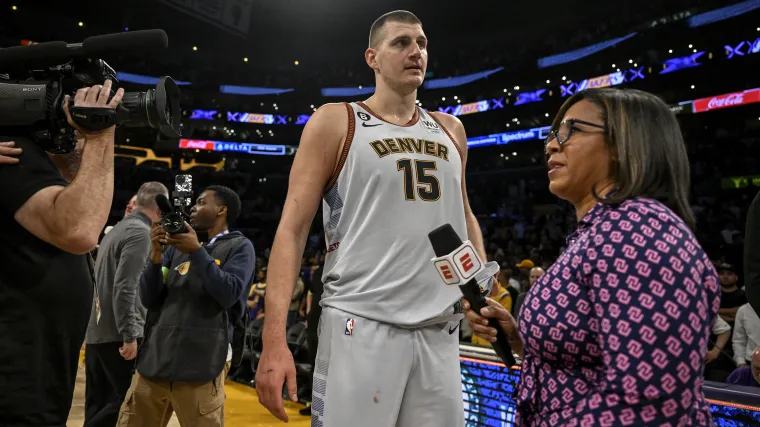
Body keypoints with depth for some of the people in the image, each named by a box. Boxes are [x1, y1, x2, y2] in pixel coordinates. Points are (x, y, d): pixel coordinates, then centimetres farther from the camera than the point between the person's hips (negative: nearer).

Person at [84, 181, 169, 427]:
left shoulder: (118, 229, 16)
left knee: (98, 404, 13)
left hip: (97, 333, 10)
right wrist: (129, 335, -20)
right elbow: (125, 288, -21)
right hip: (117, 336, -9)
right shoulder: (141, 232, -12)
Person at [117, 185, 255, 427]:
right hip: (156, 357, 5)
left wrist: (197, 252, -14)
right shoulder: (177, 246, 16)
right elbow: (148, 299, 12)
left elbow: (229, 294, -10)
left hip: (201, 362, -4)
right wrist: (156, 255, -3)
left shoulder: (239, 247, 4)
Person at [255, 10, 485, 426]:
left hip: (439, 330, 5)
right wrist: (274, 339, -15)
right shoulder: (335, 122, 1)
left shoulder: (449, 130, 15)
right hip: (360, 325, -4)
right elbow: (292, 229, -5)